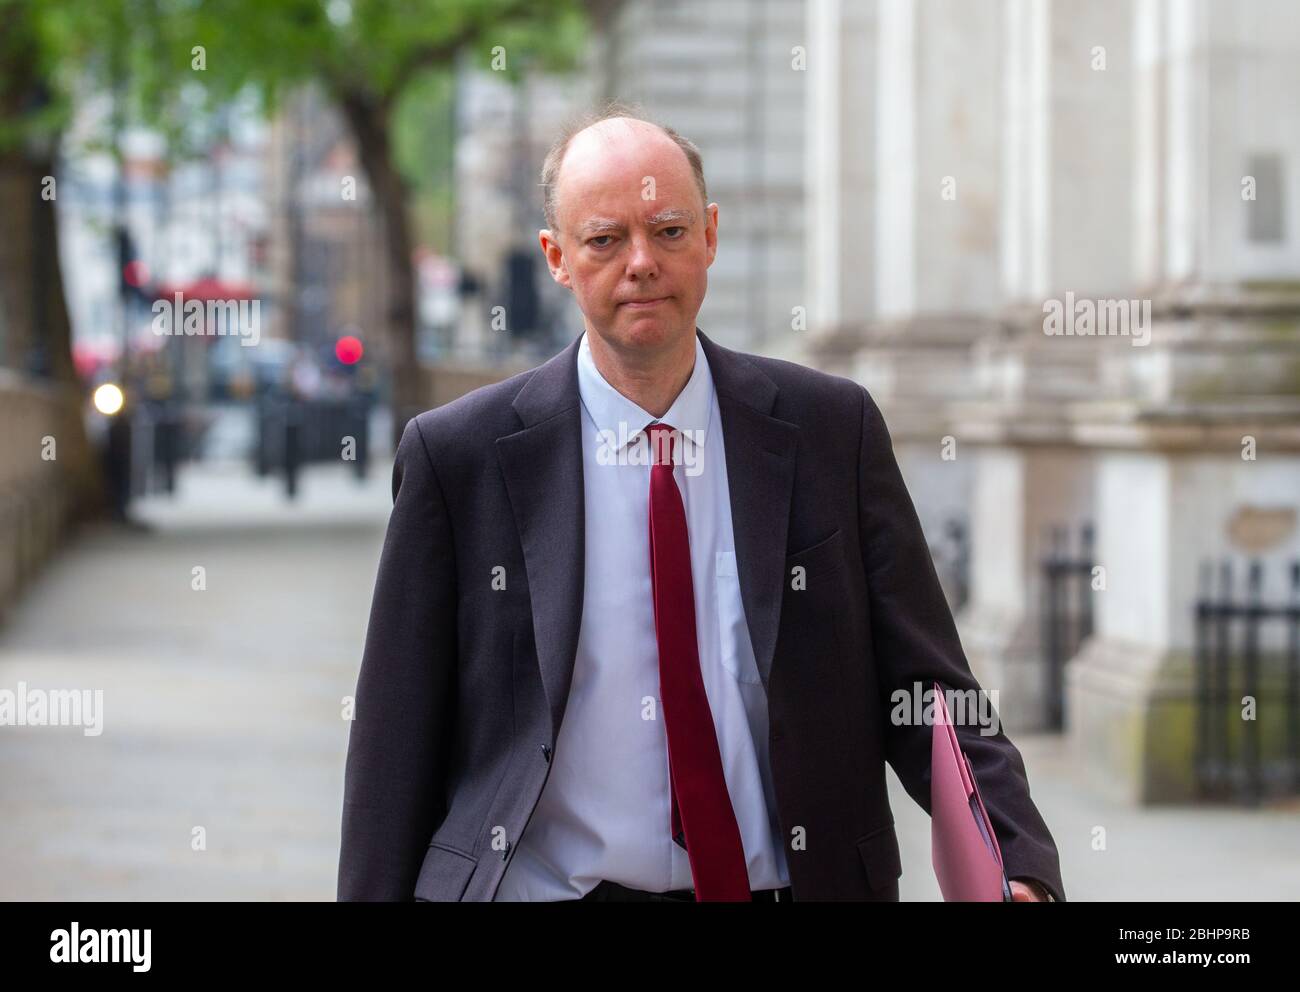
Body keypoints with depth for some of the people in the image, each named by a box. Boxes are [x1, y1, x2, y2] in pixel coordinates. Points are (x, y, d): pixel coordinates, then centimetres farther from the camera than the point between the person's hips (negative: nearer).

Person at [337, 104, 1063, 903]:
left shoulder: (832, 430, 1)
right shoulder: (458, 456, -3)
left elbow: (926, 692, -1)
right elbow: (396, 742, -1)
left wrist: (1021, 867, -15)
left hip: (790, 883, 2)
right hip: (549, 885, -1)